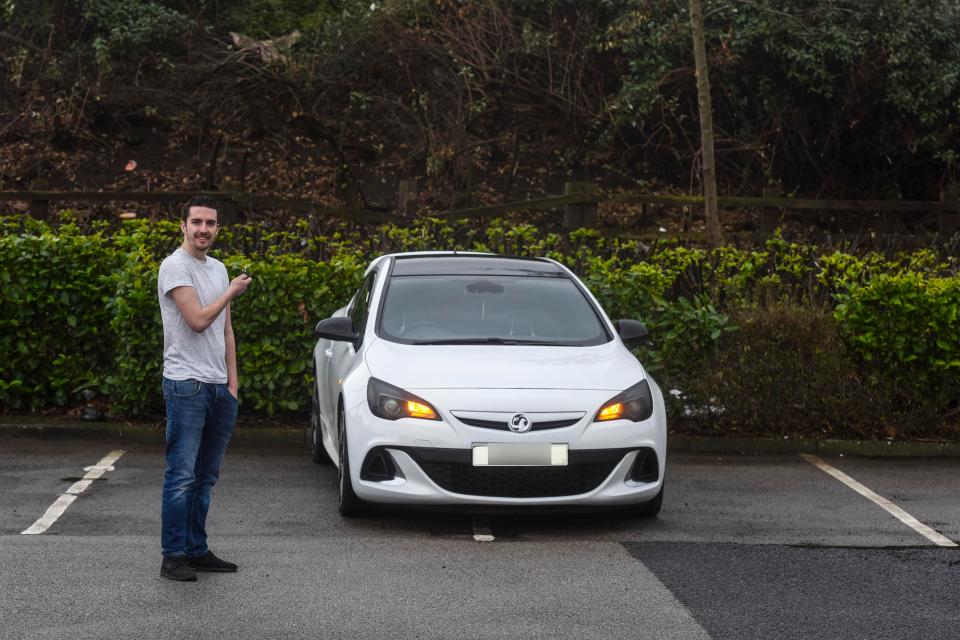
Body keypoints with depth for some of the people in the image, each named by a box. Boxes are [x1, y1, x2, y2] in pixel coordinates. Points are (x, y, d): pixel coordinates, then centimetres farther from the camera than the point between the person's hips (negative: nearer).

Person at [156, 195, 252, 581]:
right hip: (186, 385, -8)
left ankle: (197, 550, 18)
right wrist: (232, 291, -6)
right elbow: (198, 320, -19)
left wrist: (232, 382, 12)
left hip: (219, 387, 8)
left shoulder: (218, 269, 17)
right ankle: (173, 557, -4)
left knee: (205, 477, 11)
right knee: (182, 475, -8)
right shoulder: (175, 267, -9)